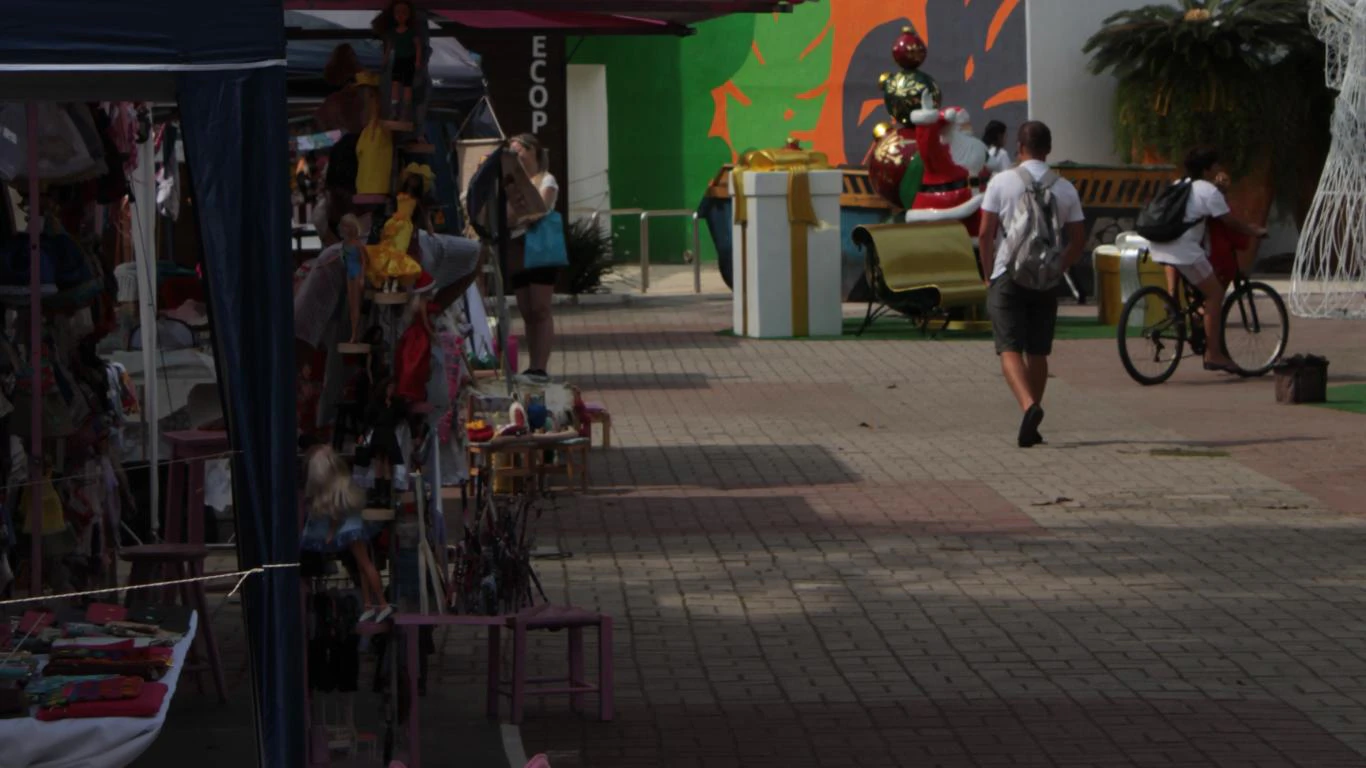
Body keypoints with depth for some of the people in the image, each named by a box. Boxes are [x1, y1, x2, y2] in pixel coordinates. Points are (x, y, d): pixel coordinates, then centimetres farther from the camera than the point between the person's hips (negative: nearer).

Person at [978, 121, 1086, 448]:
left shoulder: (1001, 182, -4)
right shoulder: (1065, 188, 4)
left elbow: (986, 232, -6)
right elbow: (1079, 239, 5)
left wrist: (988, 273, 6)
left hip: (1007, 275, -3)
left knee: (1010, 350, -6)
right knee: (1038, 352, 12)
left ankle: (1029, 405, -30)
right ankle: (1031, 427, 15)